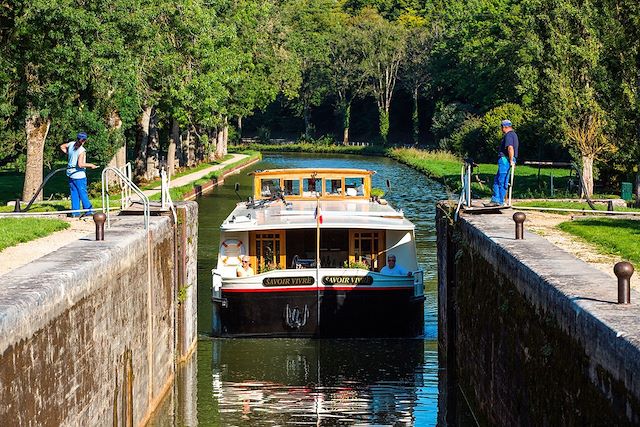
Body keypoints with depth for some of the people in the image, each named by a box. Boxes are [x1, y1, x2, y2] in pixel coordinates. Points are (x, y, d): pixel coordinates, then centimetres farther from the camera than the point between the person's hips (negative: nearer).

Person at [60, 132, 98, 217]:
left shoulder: (71, 144, 0)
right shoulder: (82, 150, -20)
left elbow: (62, 147, 20)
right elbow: (80, 164, -26)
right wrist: (90, 165, -15)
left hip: (71, 174, 7)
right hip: (79, 175, -7)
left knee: (74, 193, 11)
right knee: (83, 193, 2)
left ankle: (75, 212, 12)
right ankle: (88, 210, 8)